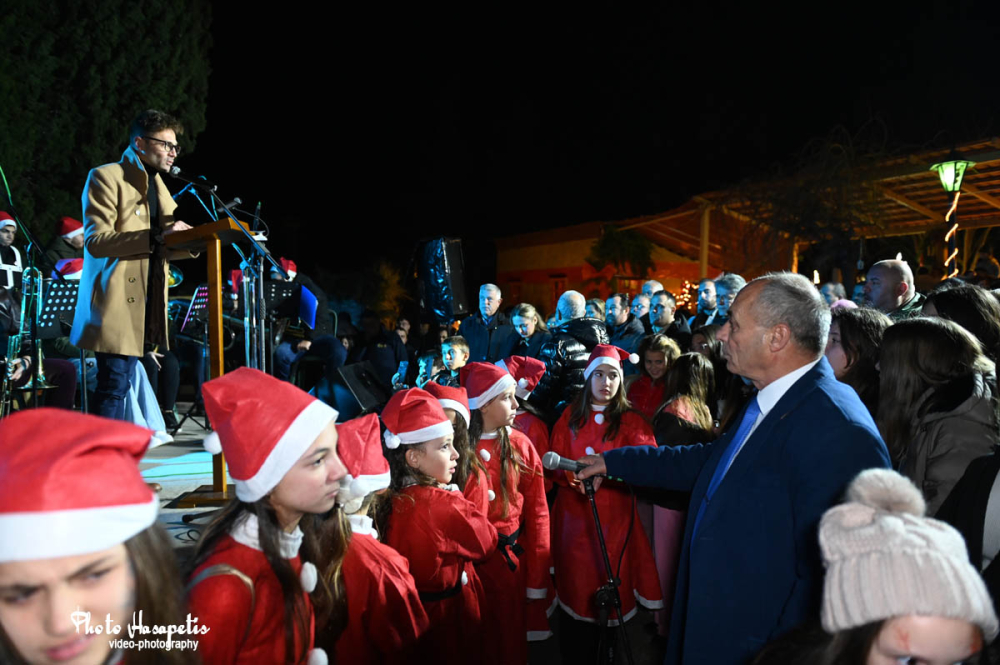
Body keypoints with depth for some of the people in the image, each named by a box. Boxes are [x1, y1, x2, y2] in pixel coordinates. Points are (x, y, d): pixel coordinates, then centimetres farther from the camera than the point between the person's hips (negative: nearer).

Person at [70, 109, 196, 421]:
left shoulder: (158, 186, 21)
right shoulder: (106, 178, -4)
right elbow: (95, 241, -16)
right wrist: (157, 236, -24)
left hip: (144, 306, 7)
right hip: (115, 302, -7)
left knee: (118, 384, 9)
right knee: (114, 384, -10)